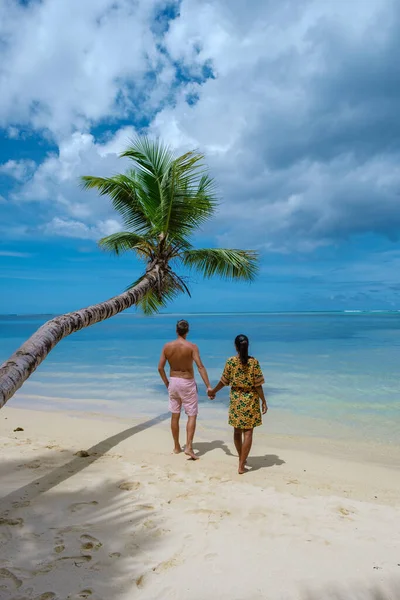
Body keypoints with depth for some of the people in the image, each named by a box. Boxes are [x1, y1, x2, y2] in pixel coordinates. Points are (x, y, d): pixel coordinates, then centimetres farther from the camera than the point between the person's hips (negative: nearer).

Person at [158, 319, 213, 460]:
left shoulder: (167, 346, -3)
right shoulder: (191, 347, -14)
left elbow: (160, 367, -1)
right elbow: (200, 367, -20)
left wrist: (166, 383, 12)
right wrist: (208, 386, -22)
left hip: (173, 382, 4)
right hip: (187, 383, -4)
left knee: (175, 415, 14)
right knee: (192, 415, 5)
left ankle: (177, 447, 25)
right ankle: (188, 447, -5)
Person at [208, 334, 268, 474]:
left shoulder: (230, 361, -8)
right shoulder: (254, 362, -11)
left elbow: (224, 381, 0)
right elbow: (258, 385, -10)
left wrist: (213, 391, 17)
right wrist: (264, 401, 1)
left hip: (236, 399, 2)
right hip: (251, 400, -2)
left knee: (237, 431, 18)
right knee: (248, 432, 4)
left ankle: (241, 459, 34)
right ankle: (241, 465, 4)